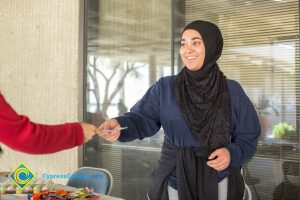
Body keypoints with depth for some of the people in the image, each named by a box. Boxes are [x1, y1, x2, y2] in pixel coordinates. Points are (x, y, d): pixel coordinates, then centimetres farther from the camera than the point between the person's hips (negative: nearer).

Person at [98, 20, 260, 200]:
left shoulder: (232, 91, -1)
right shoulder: (165, 88, -1)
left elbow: (248, 137, 2)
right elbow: (143, 118, -14)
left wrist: (232, 153, -18)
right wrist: (119, 124, -34)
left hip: (218, 181, 0)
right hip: (175, 180, 0)